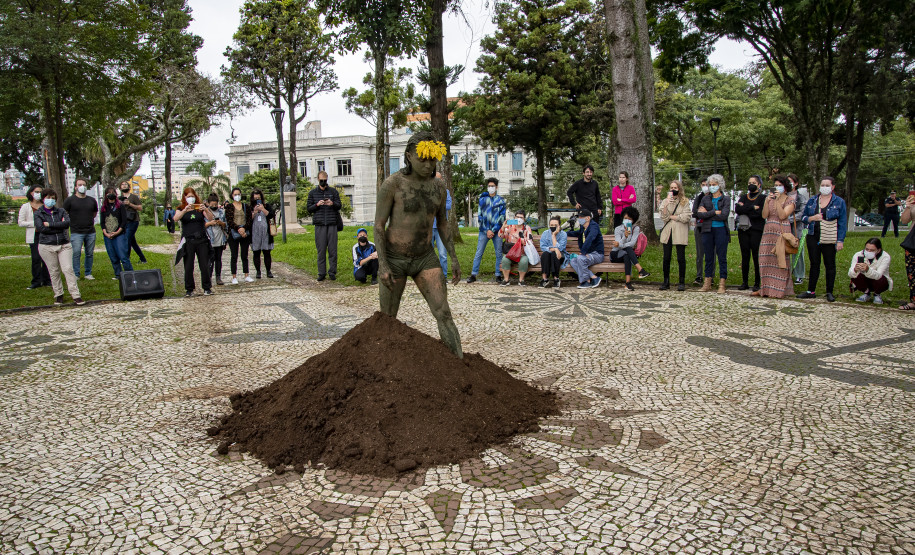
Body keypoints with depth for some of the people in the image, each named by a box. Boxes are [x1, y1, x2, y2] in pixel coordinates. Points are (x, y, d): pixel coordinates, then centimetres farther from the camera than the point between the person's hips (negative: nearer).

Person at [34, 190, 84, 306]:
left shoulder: (61, 211, 9)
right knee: (54, 272, 5)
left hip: (64, 245, 0)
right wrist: (59, 226, -9)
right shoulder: (38, 213, 5)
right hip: (47, 246, 0)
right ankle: (58, 295, 17)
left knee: (68, 269, -7)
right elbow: (41, 228, -12)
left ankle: (76, 295, -6)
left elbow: (67, 223, -10)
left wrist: (50, 224, -12)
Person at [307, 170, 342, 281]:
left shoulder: (333, 191, 11)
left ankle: (332, 272, 7)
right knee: (321, 250, -1)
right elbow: (309, 209, 10)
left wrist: (332, 203, -14)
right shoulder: (312, 193, 12)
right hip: (319, 224, 0)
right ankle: (321, 273, 6)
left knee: (332, 249, -1)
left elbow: (339, 206, 7)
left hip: (332, 224, 0)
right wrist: (317, 204, -10)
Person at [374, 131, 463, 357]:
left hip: (425, 258, 3)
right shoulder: (392, 184, -14)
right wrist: (382, 265, -21)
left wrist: (454, 258, 7)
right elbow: (379, 225, -13)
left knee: (444, 314, -9)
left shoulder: (438, 186, 2)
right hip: (394, 259, -3)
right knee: (388, 320, 9)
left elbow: (442, 223, 13)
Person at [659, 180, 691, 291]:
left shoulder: (685, 201, 4)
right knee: (666, 258, 3)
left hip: (680, 233, -2)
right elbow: (663, 217, -3)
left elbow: (687, 217, -7)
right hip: (667, 232, 2)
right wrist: (666, 204, -16)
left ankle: (682, 282, 7)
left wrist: (671, 217, -5)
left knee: (681, 258, -1)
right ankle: (666, 282, 11)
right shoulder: (665, 201, 11)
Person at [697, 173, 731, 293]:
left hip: (721, 230, -3)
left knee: (722, 257, -2)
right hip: (707, 230, 3)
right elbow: (700, 214, -5)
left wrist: (707, 213, -7)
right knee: (709, 257, 7)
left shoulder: (726, 199, 2)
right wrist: (715, 212, -12)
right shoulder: (705, 198, 10)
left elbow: (723, 215, -12)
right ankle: (707, 283, 11)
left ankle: (722, 284, 1)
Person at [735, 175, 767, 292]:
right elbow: (737, 209, -1)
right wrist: (752, 208, -9)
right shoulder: (743, 197, 18)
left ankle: (757, 283, -2)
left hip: (756, 230, -4)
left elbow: (761, 213, -11)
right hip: (743, 229, 4)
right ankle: (745, 282, 11)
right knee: (745, 256, 5)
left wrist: (745, 209, -5)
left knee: (756, 257, -6)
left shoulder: (763, 198, 5)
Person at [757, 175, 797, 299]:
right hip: (768, 232, 5)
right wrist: (767, 202, -9)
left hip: (782, 232, -5)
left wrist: (777, 201, -17)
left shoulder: (790, 200, 1)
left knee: (779, 260, -6)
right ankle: (766, 289, 10)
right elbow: (764, 215, 3)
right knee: (767, 260, 4)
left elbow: (782, 216, -13)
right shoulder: (771, 199, 15)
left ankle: (778, 290, -3)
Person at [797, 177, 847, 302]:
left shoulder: (839, 202, 1)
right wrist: (812, 218, -10)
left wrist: (840, 240, -9)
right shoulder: (812, 201, 9)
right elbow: (803, 217, 13)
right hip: (813, 238, 3)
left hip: (829, 240, -3)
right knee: (814, 264, 7)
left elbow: (842, 223, -2)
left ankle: (829, 292, 12)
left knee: (830, 265, 3)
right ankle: (811, 291, 13)